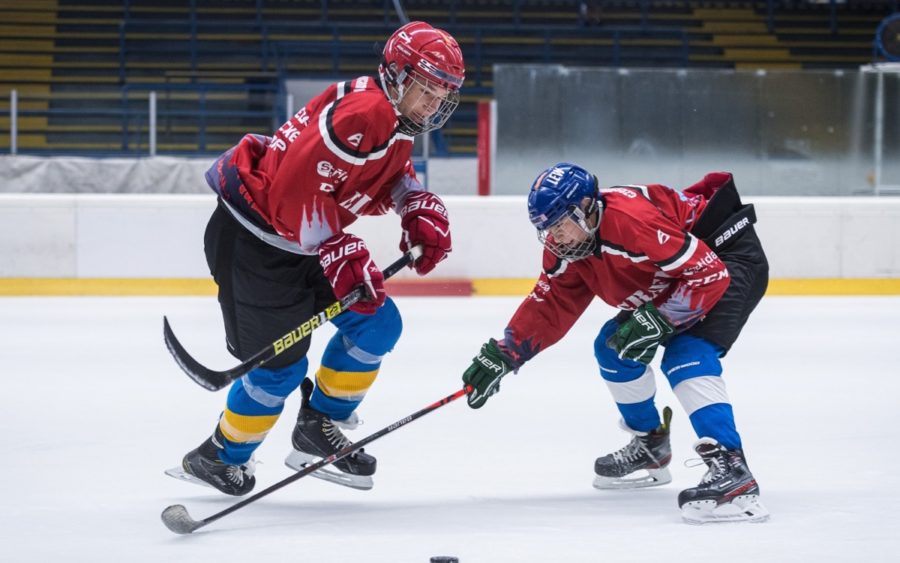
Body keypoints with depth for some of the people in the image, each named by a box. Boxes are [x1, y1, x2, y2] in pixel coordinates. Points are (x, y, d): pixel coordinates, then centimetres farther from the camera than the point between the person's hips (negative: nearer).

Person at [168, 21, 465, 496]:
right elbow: (297, 189, -31)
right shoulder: (363, 112, -27)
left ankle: (318, 430, 18)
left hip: (301, 243, 10)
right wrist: (340, 254, -26)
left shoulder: (396, 122, 5)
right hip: (252, 240, -10)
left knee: (377, 323, 8)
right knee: (282, 365, -4)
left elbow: (394, 176, 22)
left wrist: (422, 211, 1)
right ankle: (217, 457, 16)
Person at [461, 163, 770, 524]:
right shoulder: (569, 247, -4)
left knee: (687, 357, -28)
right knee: (614, 346, 11)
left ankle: (731, 471, -39)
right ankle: (650, 448, 28)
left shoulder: (632, 221, -34)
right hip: (673, 280, 10)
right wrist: (502, 356, 2)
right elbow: (548, 306, 8)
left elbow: (710, 275, -32)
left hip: (730, 259, -10)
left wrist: (658, 322, -33)